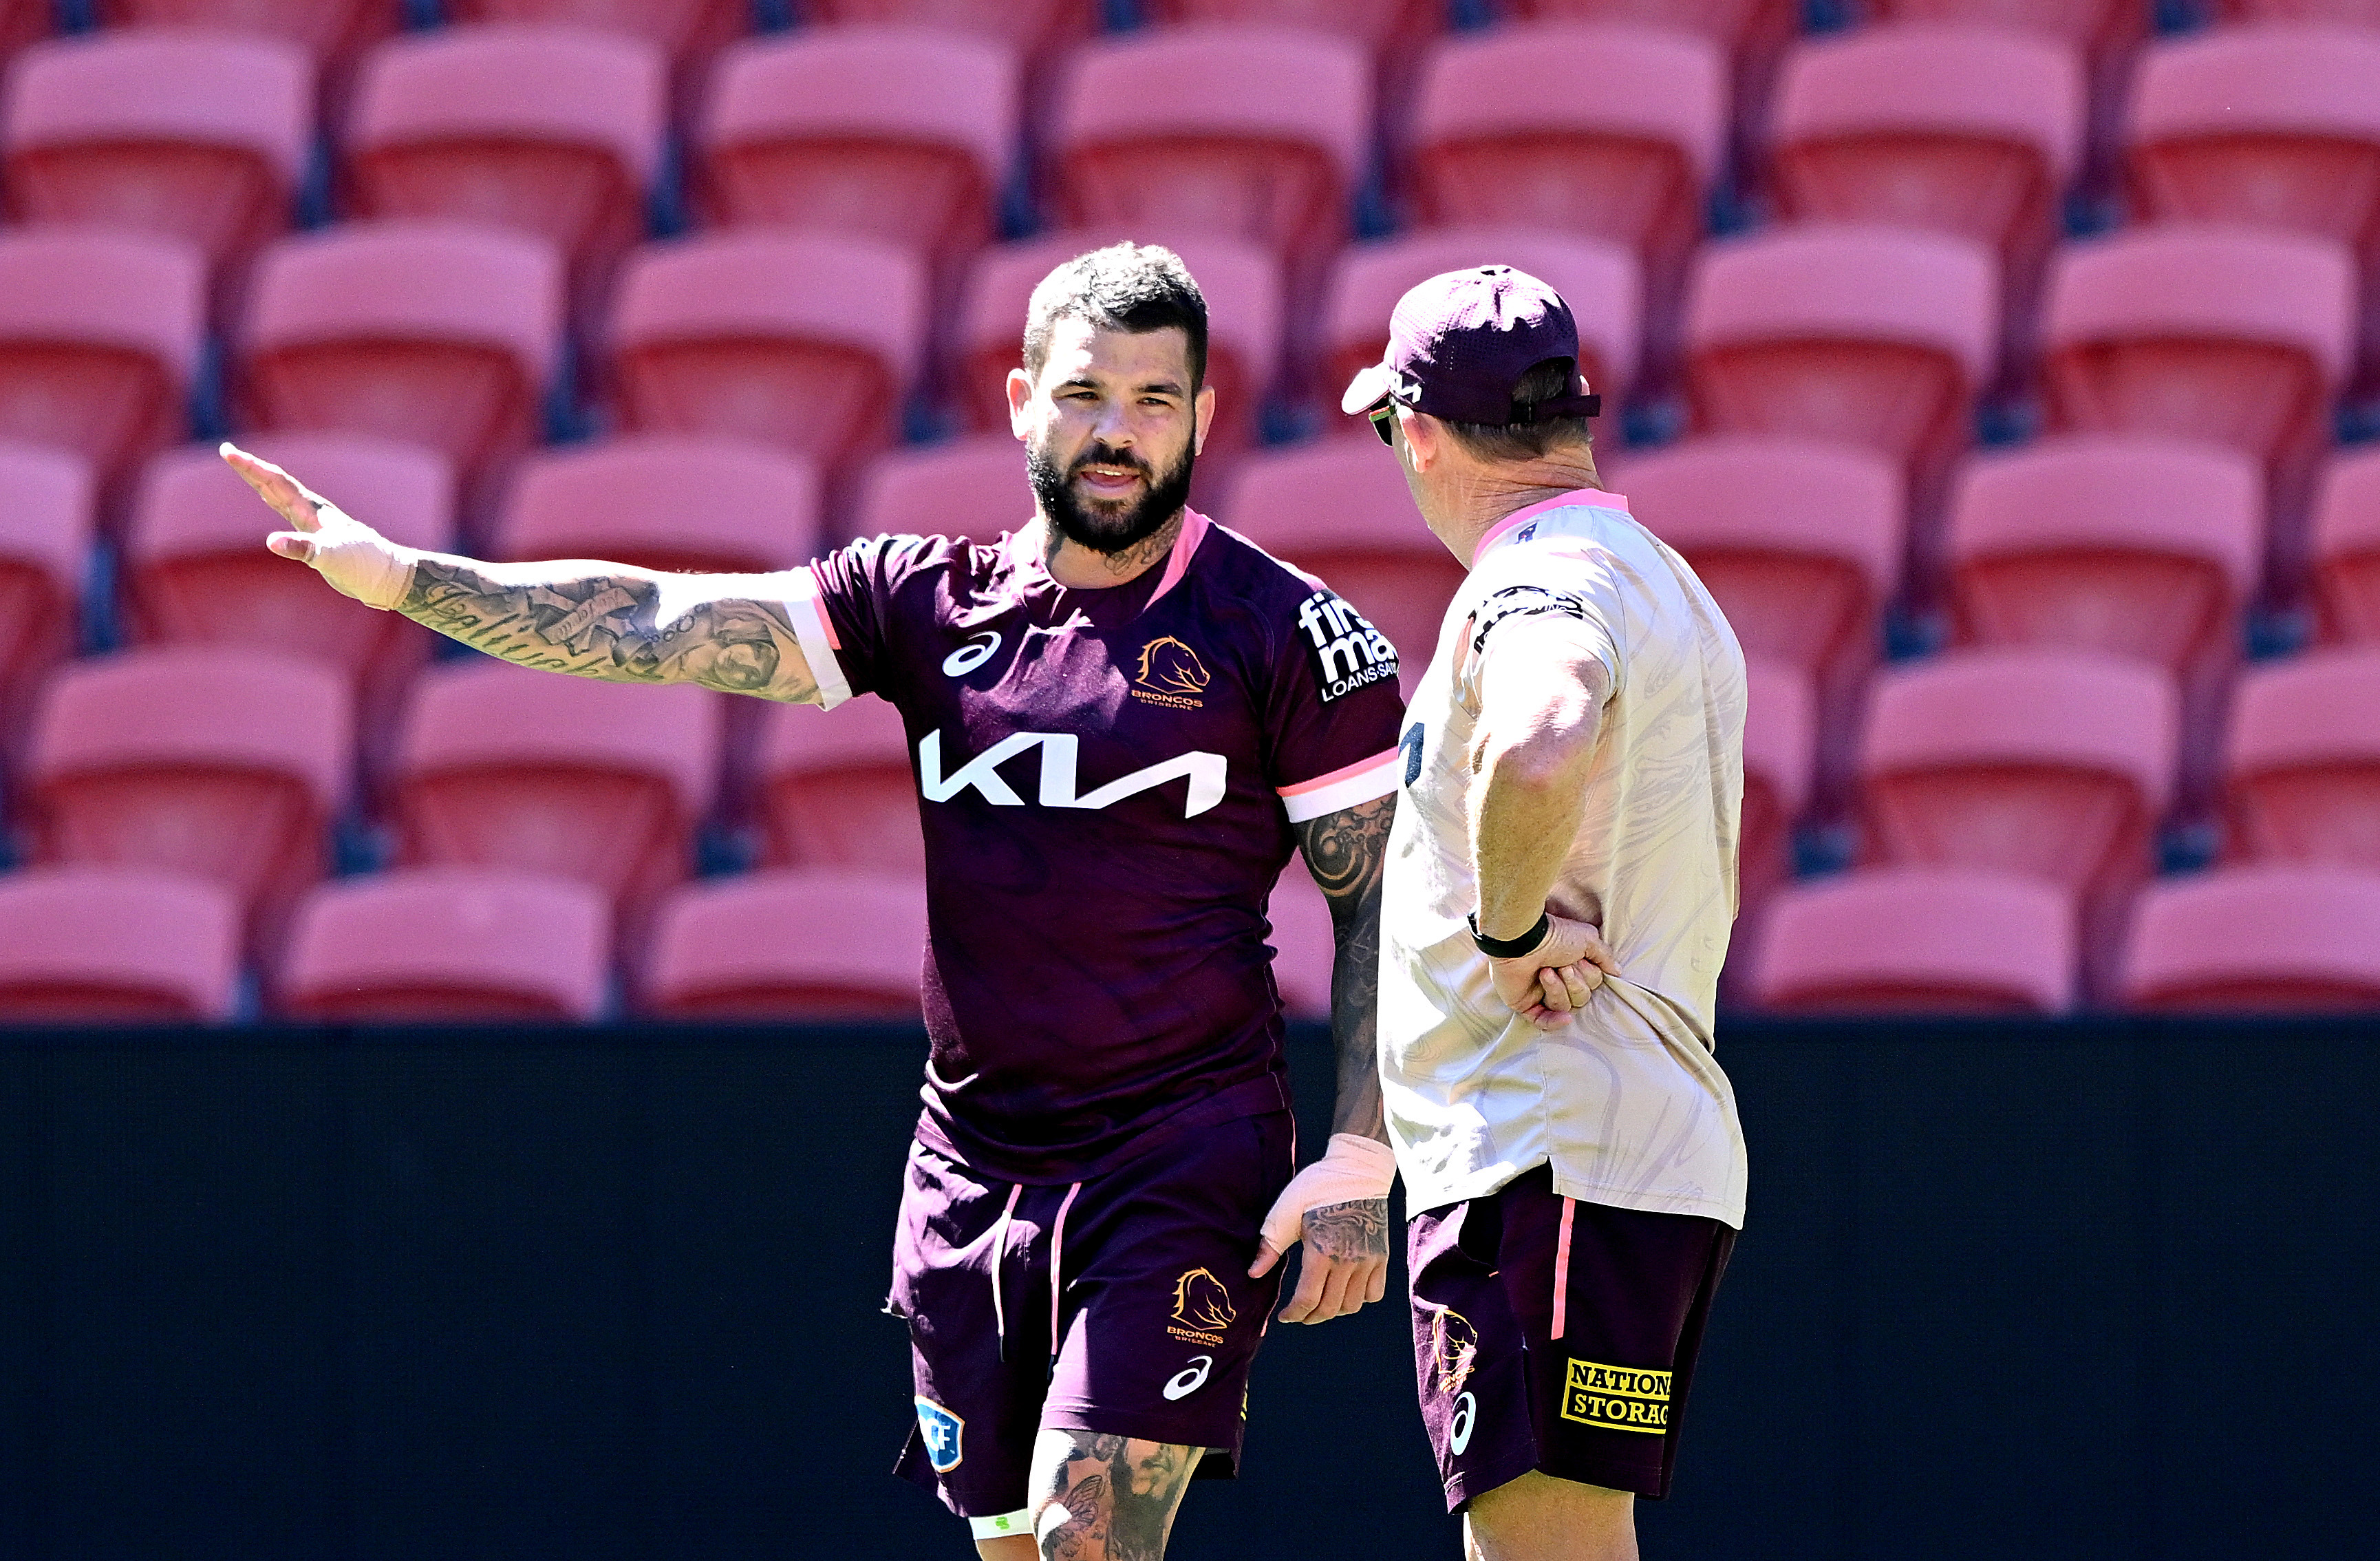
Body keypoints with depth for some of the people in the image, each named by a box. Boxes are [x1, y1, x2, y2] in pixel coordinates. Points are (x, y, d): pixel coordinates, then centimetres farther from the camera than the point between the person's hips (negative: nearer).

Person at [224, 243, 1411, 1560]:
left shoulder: (1282, 631, -4)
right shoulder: (934, 598, 6)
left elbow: (1383, 902, -2)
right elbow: (660, 627, -1)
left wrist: (1357, 1165, -10)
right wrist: (400, 575, -13)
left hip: (1182, 1156, -5)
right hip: (972, 1153, 5)